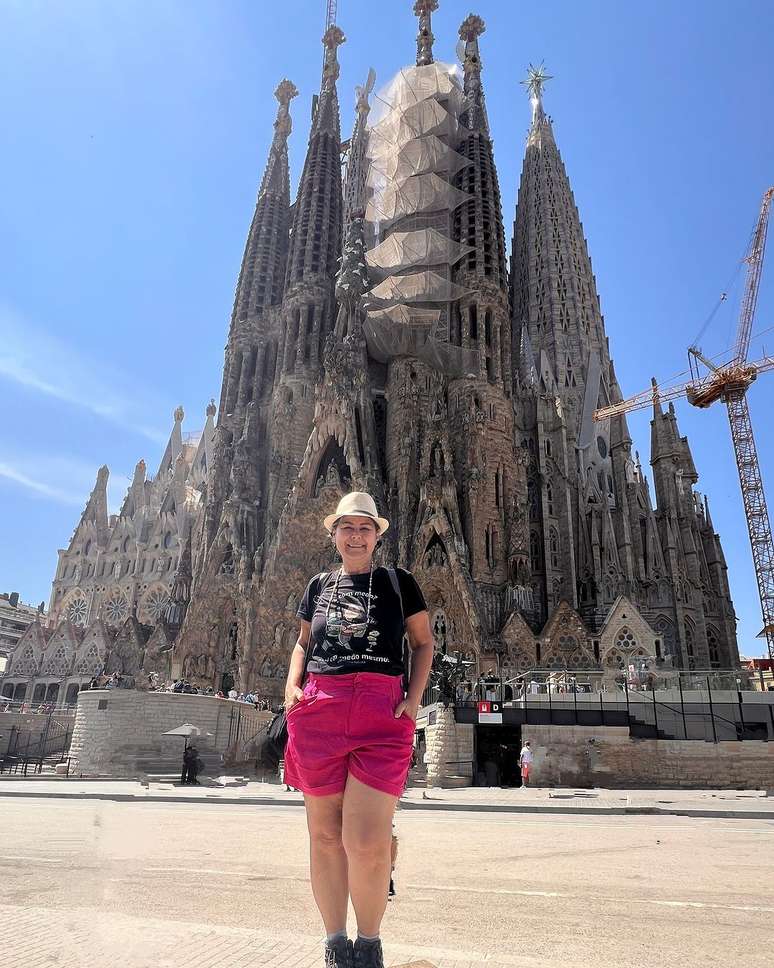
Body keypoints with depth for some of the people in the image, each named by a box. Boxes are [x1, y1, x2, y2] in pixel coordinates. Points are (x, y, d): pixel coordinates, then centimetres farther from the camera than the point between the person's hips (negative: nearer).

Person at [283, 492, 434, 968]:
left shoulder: (399, 581, 9)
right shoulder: (319, 584, 17)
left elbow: (424, 642, 11)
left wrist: (415, 697, -2)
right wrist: (292, 683, 6)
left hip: (382, 714, -3)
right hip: (318, 710, 3)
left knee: (366, 842, -9)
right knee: (325, 835, 8)